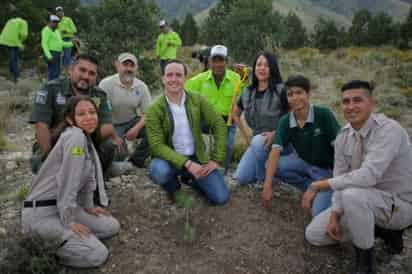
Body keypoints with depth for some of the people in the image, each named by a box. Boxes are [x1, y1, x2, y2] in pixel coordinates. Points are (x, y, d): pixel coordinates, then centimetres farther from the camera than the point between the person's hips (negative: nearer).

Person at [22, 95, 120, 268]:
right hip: (41, 212, -9)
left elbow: (87, 177, 16)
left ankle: (51, 240, 13)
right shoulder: (75, 137, -22)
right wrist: (69, 222, -18)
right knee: (98, 254, -15)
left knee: (112, 227, 10)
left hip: (64, 207, 9)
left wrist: (88, 207, 17)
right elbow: (67, 183, -23)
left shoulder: (87, 138, 8)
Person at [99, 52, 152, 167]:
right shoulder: (106, 84, -15)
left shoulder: (141, 86, -4)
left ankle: (136, 160, -2)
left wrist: (136, 128, -23)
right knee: (119, 155, -25)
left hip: (132, 122, 4)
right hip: (112, 125, -4)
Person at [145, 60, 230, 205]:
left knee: (221, 198, -9)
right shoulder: (154, 110, -13)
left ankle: (189, 178, 21)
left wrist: (216, 160, -9)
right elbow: (157, 146, -19)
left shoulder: (197, 100, -6)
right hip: (171, 158, -2)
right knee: (158, 172, -37)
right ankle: (172, 184, 3)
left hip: (197, 158, 2)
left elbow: (219, 125, -3)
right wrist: (187, 164, -28)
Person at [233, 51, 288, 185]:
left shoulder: (281, 90, -13)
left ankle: (263, 179, -12)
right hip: (257, 142, 5)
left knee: (258, 141, -38)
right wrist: (246, 136, 10)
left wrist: (275, 133, -24)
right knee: (242, 178, -6)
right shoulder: (248, 92, 3)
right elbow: (235, 114, 18)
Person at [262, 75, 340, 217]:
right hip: (304, 162, 5)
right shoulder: (285, 121, -12)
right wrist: (267, 184, -28)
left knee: (319, 213, -24)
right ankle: (312, 188, -1)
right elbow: (275, 151, -19)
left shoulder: (323, 114, -22)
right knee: (271, 166, -19)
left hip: (326, 168, -5)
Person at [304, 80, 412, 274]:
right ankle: (377, 228, 15)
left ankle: (366, 258, -12)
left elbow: (368, 176, -38)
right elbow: (341, 178, 0)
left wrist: (318, 185, -32)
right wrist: (335, 216, -11)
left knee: (353, 195, -38)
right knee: (314, 235, 3)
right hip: (365, 202, 7)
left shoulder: (389, 130, -27)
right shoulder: (343, 136, -4)